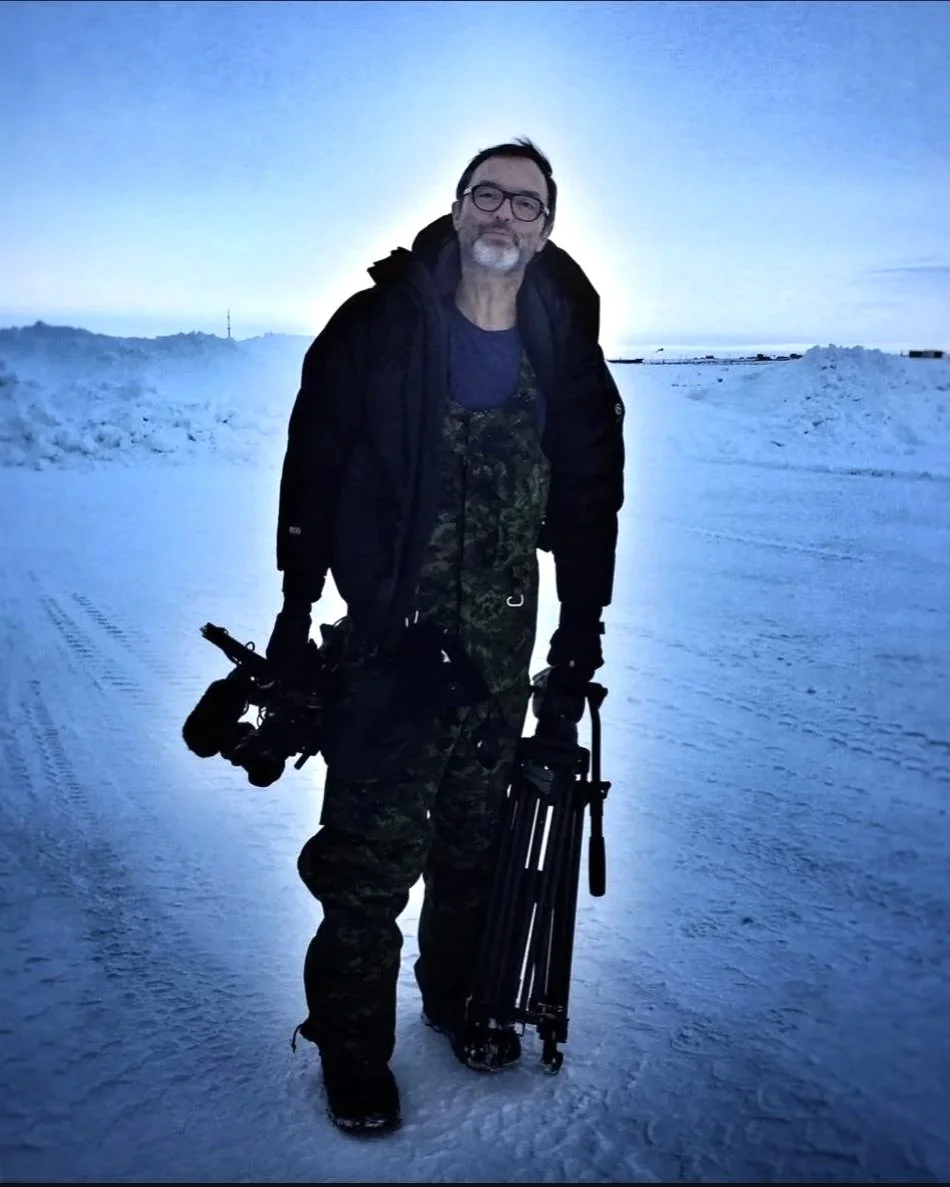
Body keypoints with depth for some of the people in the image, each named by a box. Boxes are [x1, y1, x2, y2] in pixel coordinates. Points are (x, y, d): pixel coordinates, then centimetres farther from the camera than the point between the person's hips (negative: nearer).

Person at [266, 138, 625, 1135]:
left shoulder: (567, 351, 2)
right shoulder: (380, 326, -7)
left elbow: (589, 495, 9)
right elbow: (314, 470, -4)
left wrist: (583, 626, 9)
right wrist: (296, 607, -5)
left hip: (503, 640, 4)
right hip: (392, 633, -3)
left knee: (477, 836, 16)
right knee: (373, 851, 0)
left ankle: (460, 993, 38)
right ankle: (353, 1044, 19)